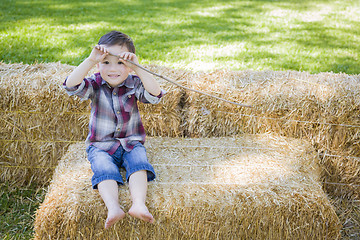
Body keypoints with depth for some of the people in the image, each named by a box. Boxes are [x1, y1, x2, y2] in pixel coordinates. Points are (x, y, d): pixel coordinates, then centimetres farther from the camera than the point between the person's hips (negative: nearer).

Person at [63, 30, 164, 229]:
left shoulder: (134, 84, -3)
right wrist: (90, 60, -32)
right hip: (101, 145, -1)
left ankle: (139, 204, -43)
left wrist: (137, 69, -31)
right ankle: (113, 208, -46)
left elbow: (155, 95, -23)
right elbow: (71, 85, -23)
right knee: (105, 170, -28)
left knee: (139, 165, -28)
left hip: (131, 143, 1)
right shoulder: (95, 85, -4)